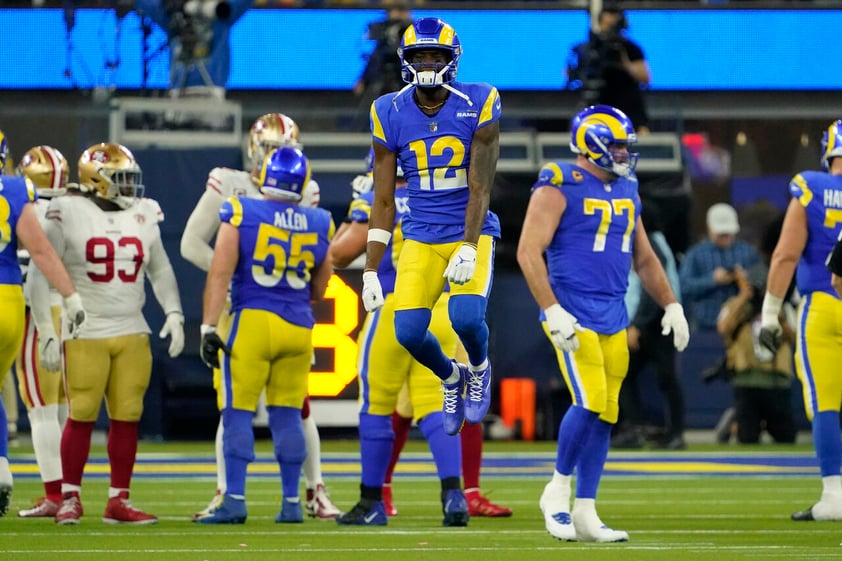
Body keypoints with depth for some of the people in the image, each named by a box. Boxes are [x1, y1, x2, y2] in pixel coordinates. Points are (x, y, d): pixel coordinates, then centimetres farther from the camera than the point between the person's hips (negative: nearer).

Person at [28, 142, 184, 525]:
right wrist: (47, 333, -8)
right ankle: (70, 499, 8)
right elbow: (40, 277, -5)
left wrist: (173, 313, 8)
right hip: (85, 336, -5)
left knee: (127, 417, 2)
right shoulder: (68, 215, -7)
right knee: (82, 416, -4)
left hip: (132, 335, 5)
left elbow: (160, 270, 21)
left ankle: (119, 502, 10)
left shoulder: (143, 216, 8)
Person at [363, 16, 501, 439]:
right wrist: (370, 271, -2)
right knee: (408, 331, -14)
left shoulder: (478, 105, -10)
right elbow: (383, 201, 1)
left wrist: (468, 250, -23)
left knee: (466, 317, -25)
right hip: (421, 238, 3)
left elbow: (480, 187, -12)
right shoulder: (390, 114, -3)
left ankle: (479, 368, 12)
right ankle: (451, 379, 21)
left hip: (472, 233, -2)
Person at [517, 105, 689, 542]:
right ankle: (558, 489, 2)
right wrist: (552, 311, -20)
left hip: (613, 317, 7)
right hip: (572, 314, -7)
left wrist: (671, 306, 14)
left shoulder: (626, 190, 14)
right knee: (589, 403, -18)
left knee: (604, 415, 6)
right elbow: (528, 252, -14)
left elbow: (644, 258, 23)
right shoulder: (560, 186, -9)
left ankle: (585, 513, 12)